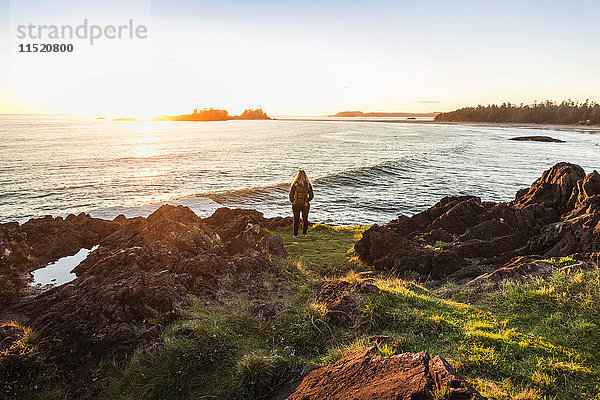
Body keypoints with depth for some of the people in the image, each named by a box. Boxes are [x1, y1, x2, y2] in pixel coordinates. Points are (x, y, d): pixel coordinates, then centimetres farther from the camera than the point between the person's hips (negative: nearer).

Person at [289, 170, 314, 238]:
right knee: (305, 219, 17)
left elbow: (291, 195, -7)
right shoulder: (308, 184, -7)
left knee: (296, 219, 12)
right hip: (305, 205, 1)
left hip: (296, 204, -1)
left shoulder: (295, 184, -12)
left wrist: (293, 202, 10)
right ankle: (304, 233, 18)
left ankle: (295, 234, 15)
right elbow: (311, 195, -1)